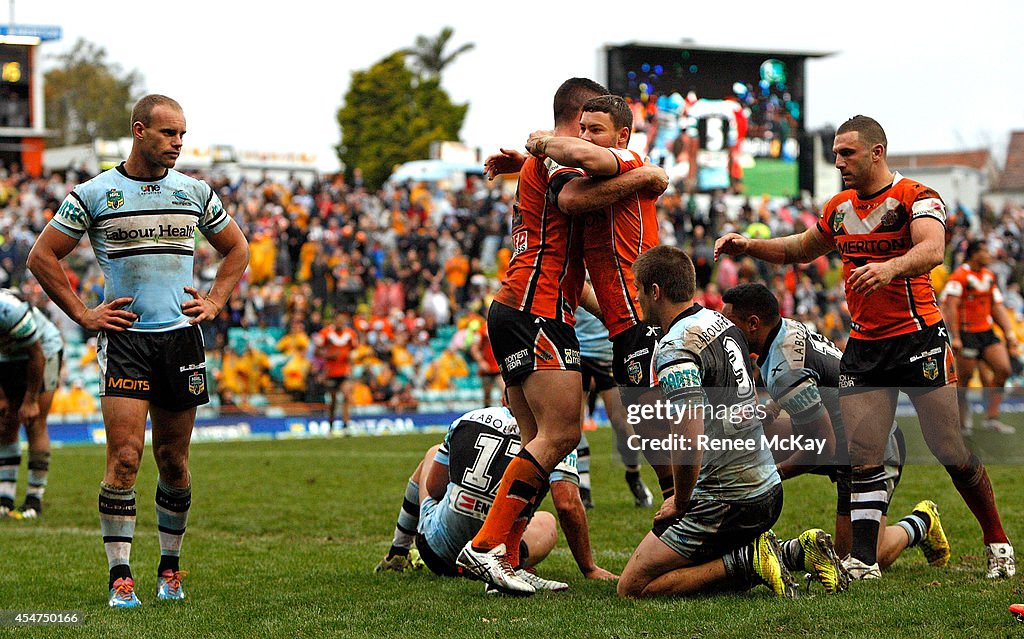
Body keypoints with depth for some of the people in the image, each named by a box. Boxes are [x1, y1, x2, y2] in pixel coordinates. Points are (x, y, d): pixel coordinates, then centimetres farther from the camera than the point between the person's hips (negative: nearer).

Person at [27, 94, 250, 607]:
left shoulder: (197, 193, 9)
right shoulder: (93, 194, -1)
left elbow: (237, 248, 23)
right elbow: (42, 257, 4)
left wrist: (214, 302, 11)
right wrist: (82, 315, 0)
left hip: (181, 335, 3)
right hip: (125, 338, -3)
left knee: (174, 460, 8)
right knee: (124, 458, -12)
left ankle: (170, 567, 21)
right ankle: (120, 576, -8)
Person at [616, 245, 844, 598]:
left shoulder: (675, 349, -18)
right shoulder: (722, 323, 11)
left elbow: (689, 442, -26)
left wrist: (680, 502, -8)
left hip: (726, 500, -9)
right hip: (768, 487, 9)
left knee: (632, 587, -1)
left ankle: (748, 561, -11)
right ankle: (798, 550, 8)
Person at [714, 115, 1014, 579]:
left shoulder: (916, 198, -9)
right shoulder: (839, 208, 12)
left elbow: (932, 250, -28)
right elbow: (800, 250, 29)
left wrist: (889, 267, -48)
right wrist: (748, 247, 14)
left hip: (919, 337, -6)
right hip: (863, 345, 6)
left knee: (954, 454, -1)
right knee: (861, 458, 0)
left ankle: (997, 541, 16)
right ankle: (863, 560, 5)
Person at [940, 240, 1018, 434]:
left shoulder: (989, 276, 13)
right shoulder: (959, 276, -12)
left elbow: (997, 307, 17)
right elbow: (950, 307, -17)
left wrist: (1009, 333, 11)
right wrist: (955, 338, -23)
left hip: (987, 332, 7)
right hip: (966, 334, -7)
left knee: (1003, 369, -6)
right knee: (964, 378, -3)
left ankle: (991, 418, -1)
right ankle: (963, 423, 10)